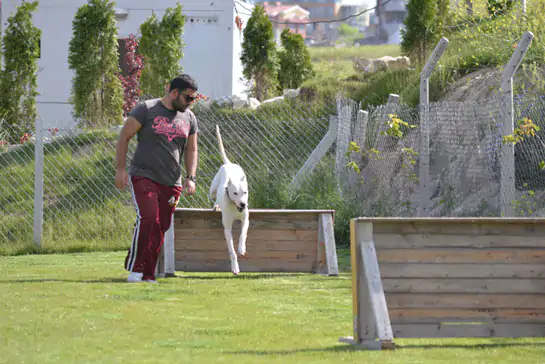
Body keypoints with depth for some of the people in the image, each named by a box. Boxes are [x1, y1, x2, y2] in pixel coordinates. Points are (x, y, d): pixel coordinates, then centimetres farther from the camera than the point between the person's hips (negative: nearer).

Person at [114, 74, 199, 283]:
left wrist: (190, 177, 7)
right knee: (147, 219, -21)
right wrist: (120, 168, -8)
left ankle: (148, 275, 7)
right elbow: (124, 136, -1)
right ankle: (134, 268, -13)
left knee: (160, 229, 0)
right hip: (143, 177, -5)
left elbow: (191, 149, 21)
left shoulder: (189, 118, 12)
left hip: (171, 183, 5)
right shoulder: (146, 109, -3)